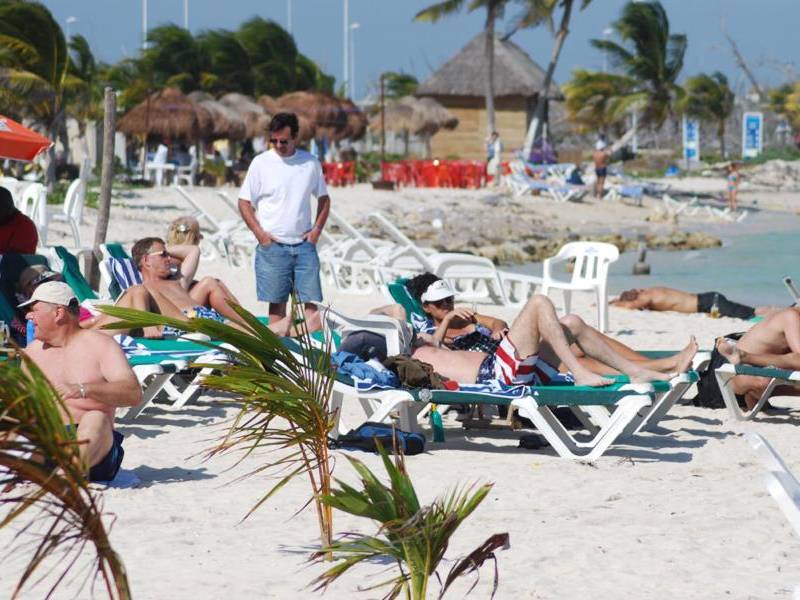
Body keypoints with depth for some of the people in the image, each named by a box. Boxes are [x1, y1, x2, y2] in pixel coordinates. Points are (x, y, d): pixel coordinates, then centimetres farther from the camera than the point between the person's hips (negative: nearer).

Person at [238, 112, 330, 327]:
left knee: (311, 301, -4)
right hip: (272, 245, -2)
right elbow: (244, 202, 3)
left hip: (304, 244, 2)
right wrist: (260, 233, -7)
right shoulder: (261, 163, 0)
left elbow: (324, 199, 16)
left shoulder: (311, 163, 6)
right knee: (277, 302, 1)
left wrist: (317, 230, 3)